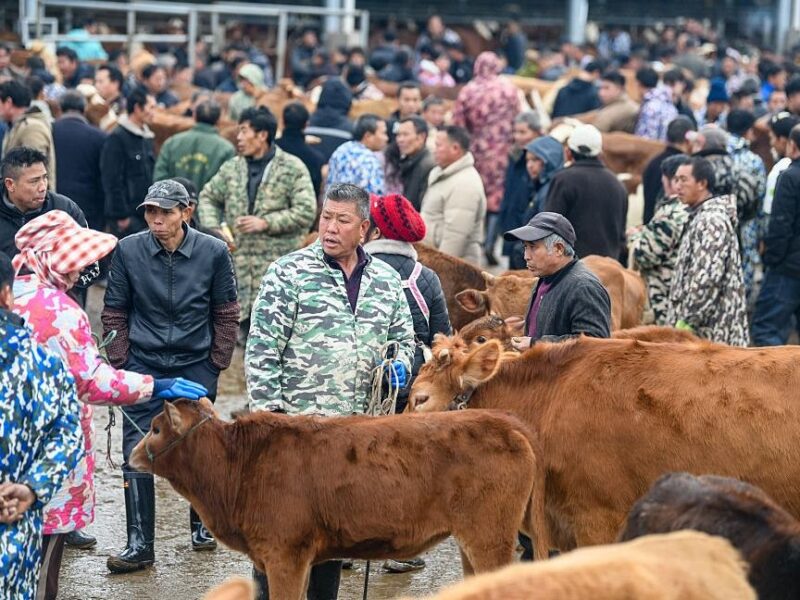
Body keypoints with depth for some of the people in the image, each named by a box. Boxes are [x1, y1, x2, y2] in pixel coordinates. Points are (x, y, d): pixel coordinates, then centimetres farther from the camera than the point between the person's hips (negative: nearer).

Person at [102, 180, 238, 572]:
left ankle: (202, 525, 32)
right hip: (143, 368, 0)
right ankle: (139, 544, -2)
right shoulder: (128, 251, -6)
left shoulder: (213, 252, -7)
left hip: (197, 368, 0)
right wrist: (121, 365, -1)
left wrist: (217, 363, 1)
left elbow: (226, 313, 3)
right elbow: (114, 313, 3)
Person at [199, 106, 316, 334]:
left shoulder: (293, 168, -4)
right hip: (239, 262, 5)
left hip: (278, 264, -5)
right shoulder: (231, 168, 11)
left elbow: (307, 211, -9)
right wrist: (213, 228, 3)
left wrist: (266, 223, -15)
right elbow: (208, 197, 22)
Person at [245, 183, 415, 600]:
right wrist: (267, 409, -12)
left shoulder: (386, 280, 9)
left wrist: (399, 362, 0)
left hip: (355, 428, 5)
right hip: (295, 422, -5)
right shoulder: (289, 273, -6)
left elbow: (403, 337, 22)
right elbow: (262, 349, -7)